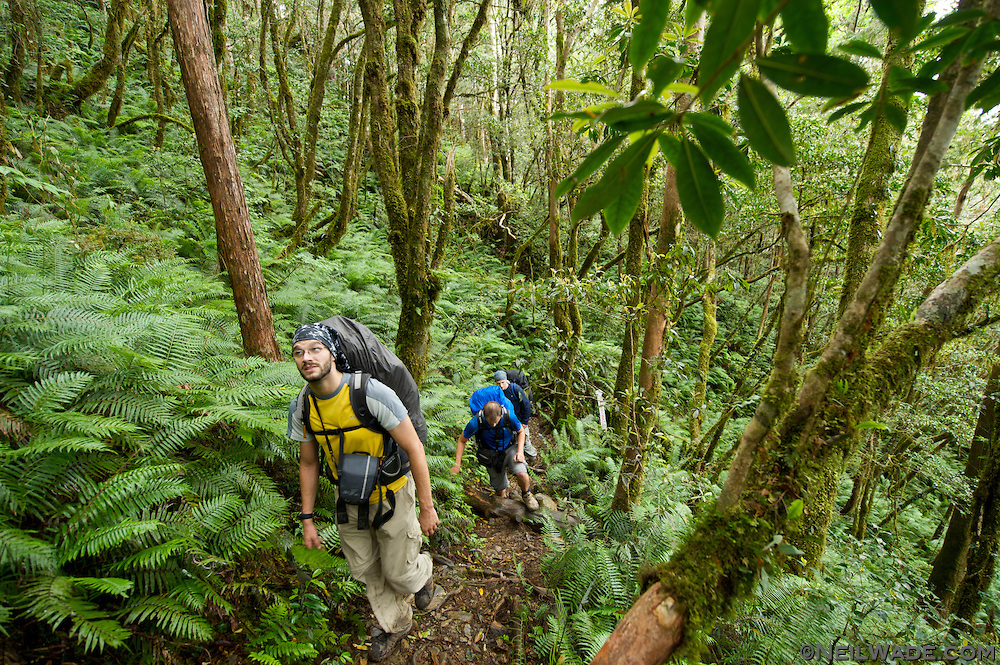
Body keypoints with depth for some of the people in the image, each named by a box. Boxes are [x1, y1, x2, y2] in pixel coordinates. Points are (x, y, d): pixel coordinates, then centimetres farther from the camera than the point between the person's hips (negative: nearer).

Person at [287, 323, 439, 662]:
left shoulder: (372, 393, -31)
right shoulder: (301, 409, -12)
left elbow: (413, 448, -23)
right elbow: (309, 463, 4)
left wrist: (427, 507, -17)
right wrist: (307, 519, 7)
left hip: (391, 496, -5)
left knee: (399, 573, 11)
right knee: (365, 569, 20)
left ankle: (423, 572, 49)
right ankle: (395, 623, 47)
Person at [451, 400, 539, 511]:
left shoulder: (509, 417, -27)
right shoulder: (476, 422, -28)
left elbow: (521, 431, -5)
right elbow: (461, 440, -11)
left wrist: (520, 451, -17)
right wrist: (457, 464, -14)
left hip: (509, 449, 0)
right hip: (491, 455, 1)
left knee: (521, 474, -27)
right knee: (501, 493, 6)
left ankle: (526, 493, 5)